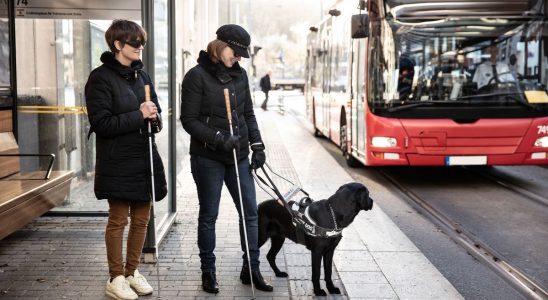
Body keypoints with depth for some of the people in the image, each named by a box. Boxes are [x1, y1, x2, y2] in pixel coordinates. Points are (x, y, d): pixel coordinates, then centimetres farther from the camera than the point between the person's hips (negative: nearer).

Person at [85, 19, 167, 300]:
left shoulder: (142, 75, 11)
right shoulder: (101, 77, -10)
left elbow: (154, 111, 20)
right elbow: (101, 122, -16)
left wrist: (154, 117, -4)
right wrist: (138, 115, -19)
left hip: (145, 159, 7)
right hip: (118, 163, -6)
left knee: (141, 219, 11)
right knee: (118, 220, 2)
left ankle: (132, 271, 26)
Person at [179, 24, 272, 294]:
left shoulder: (239, 74, 9)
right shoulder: (197, 76, -8)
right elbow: (189, 120, -10)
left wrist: (257, 145, 6)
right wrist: (218, 138, -20)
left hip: (238, 156, 5)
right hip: (208, 158, -5)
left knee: (250, 212, 5)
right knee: (208, 215, 6)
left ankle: (251, 269, 18)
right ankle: (208, 272, 20)